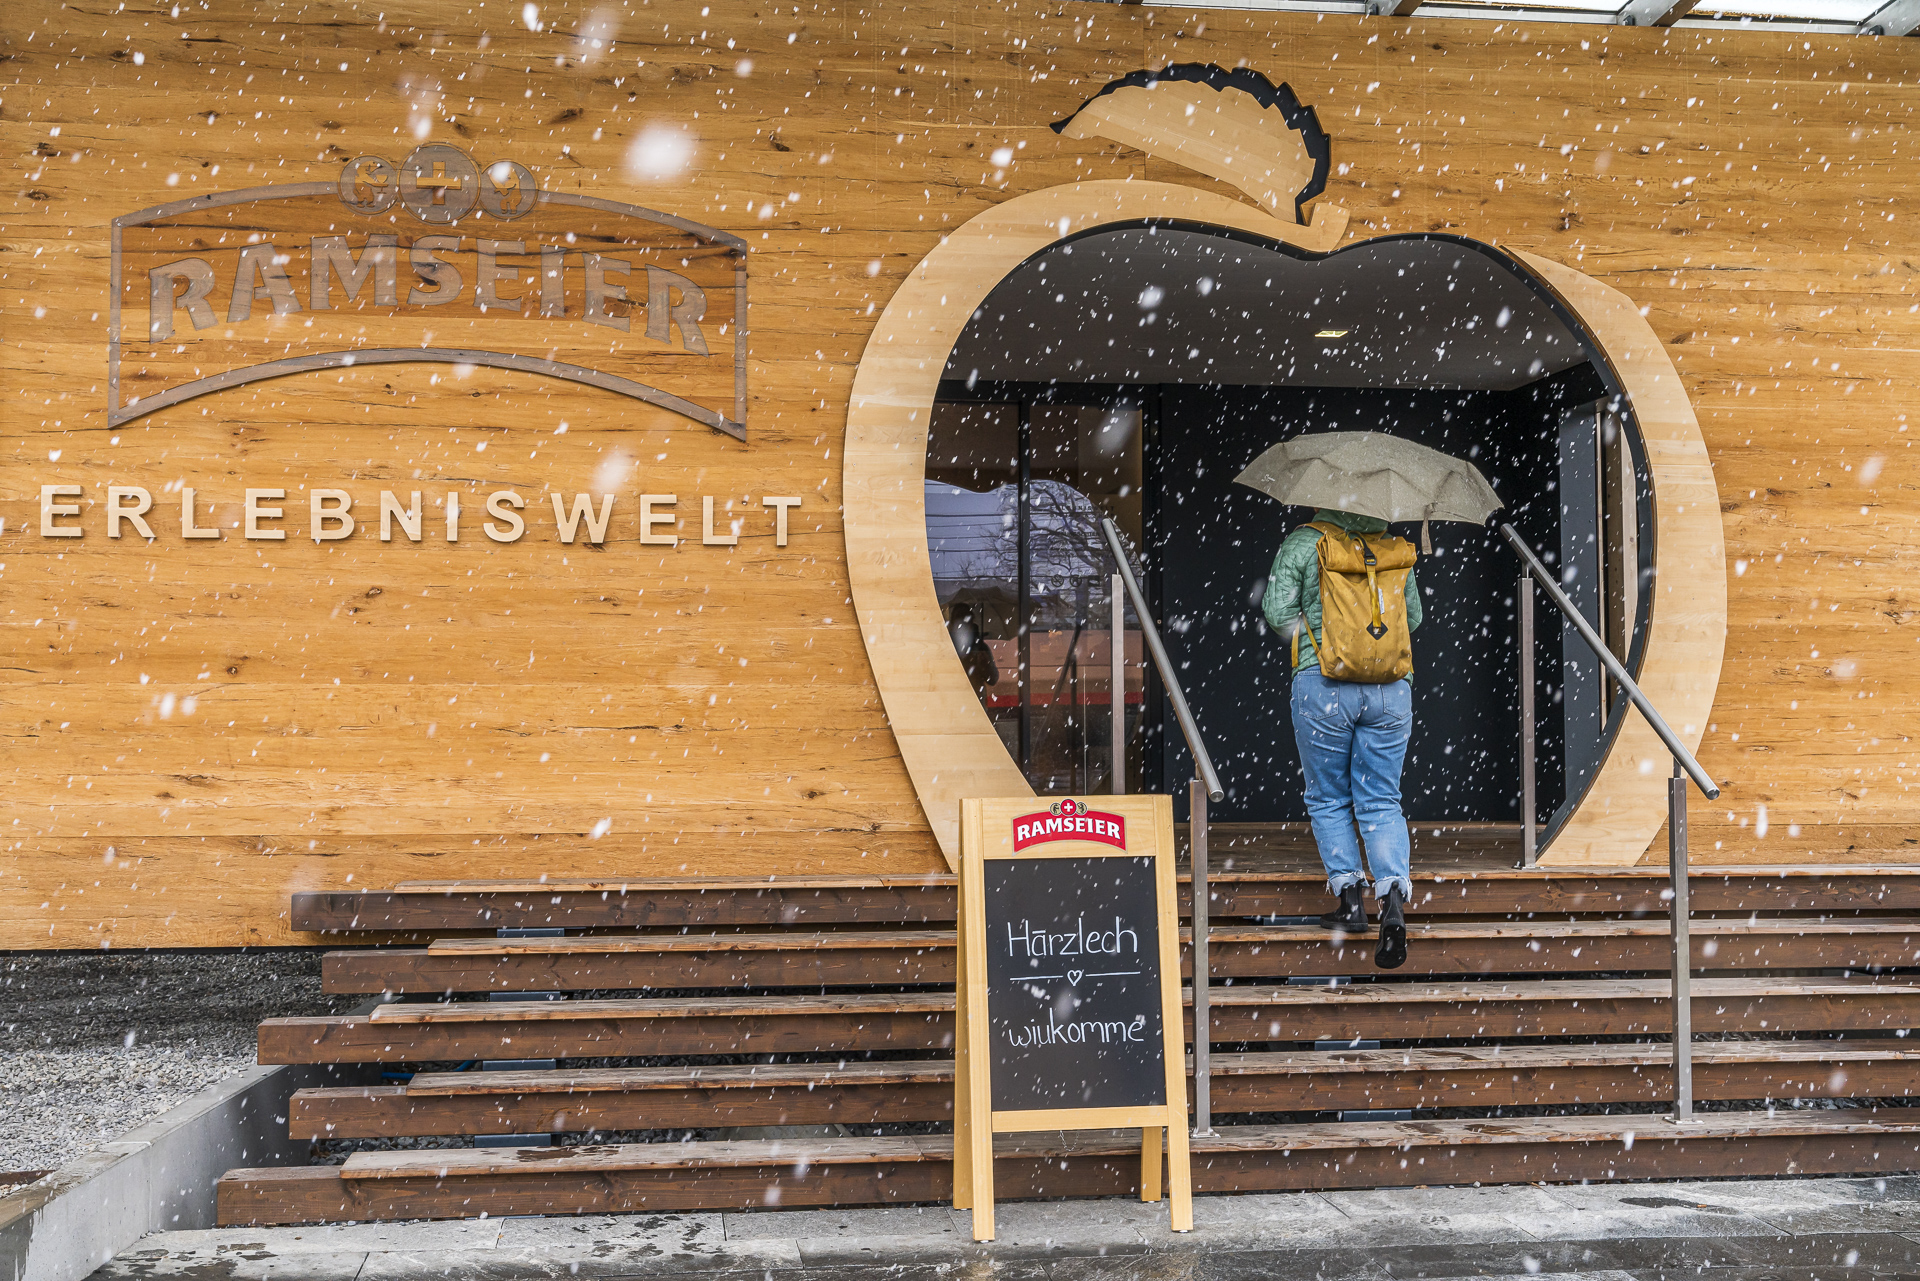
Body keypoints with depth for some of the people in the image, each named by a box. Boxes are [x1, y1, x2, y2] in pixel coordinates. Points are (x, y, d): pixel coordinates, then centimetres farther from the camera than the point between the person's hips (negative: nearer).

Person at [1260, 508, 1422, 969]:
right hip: (1391, 688, 3)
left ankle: (1351, 899, 10)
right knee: (1381, 803, 7)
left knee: (1328, 800, 14)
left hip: (1323, 686, -3)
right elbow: (1413, 616, 18)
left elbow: (1278, 611, -5)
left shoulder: (1302, 542, 0)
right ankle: (1394, 899, -13)